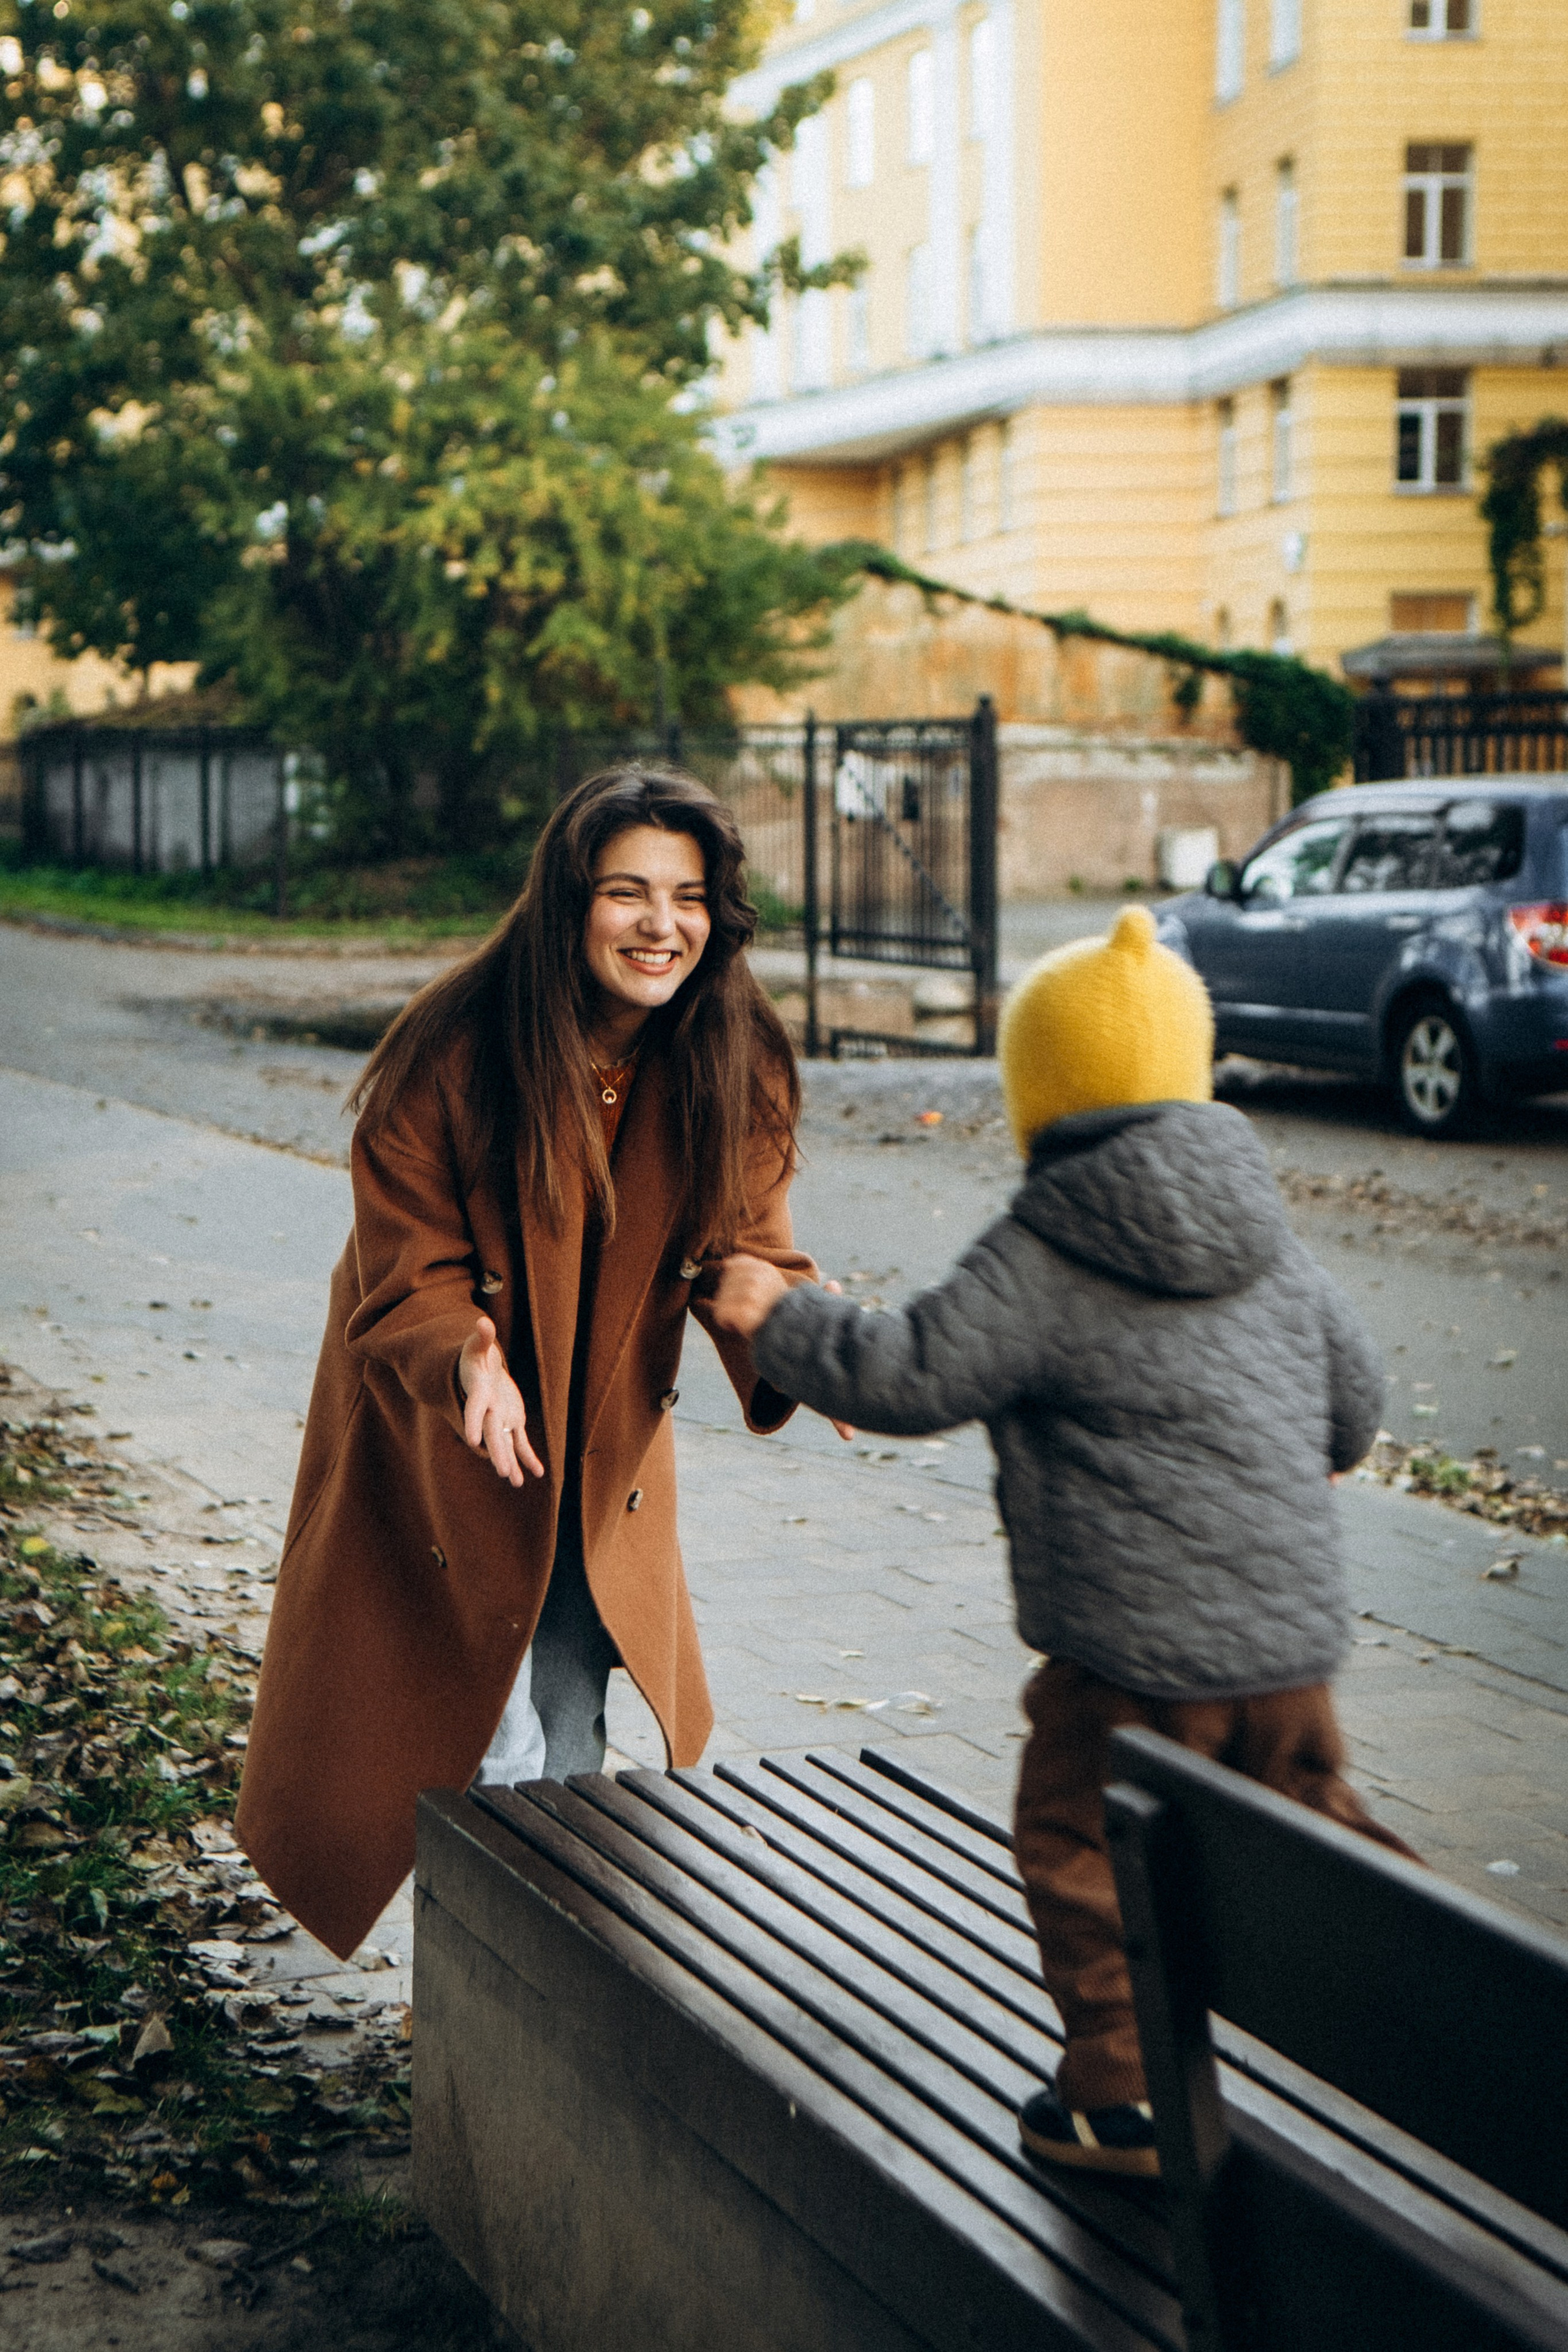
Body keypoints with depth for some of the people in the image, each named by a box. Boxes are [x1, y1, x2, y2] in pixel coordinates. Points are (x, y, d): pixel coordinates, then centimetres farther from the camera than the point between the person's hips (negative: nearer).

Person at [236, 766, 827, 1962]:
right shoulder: (452, 1054, -27)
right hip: (437, 1435, -4)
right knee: (475, 1741, -2)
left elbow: (751, 1250, -12)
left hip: (602, 1447, 4)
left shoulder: (733, 1066, -15)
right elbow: (405, 1285, -22)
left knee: (572, 1733, 15)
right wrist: (472, 1361, -44)